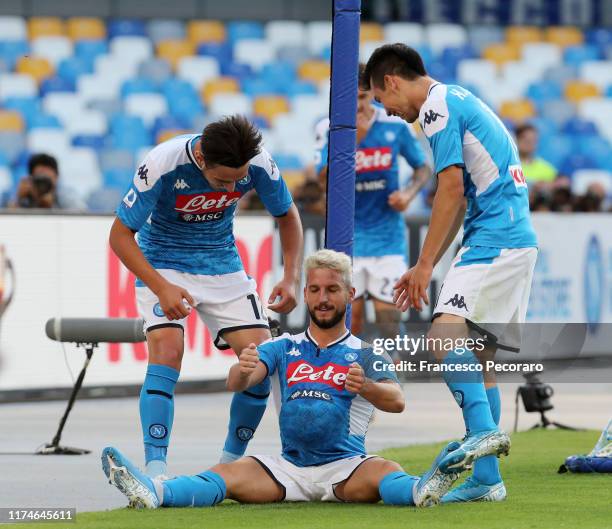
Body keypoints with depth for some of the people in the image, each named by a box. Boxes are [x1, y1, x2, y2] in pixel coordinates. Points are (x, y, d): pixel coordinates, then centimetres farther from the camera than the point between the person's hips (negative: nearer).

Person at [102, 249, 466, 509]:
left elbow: (396, 402, -10)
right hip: (289, 468, 2)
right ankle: (153, 493, -48)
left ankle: (421, 491, -67)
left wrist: (366, 387, -34)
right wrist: (242, 370, -28)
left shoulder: (366, 355, 8)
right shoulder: (284, 348, 15)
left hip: (345, 468, -2)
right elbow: (238, 385, -2)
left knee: (385, 473, -35)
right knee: (228, 474, -24)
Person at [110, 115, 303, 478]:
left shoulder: (260, 164, -20)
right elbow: (120, 234, -21)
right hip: (162, 264, -3)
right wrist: (161, 287, -32)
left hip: (223, 265, 3)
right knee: (167, 351, -25)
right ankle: (155, 469, -25)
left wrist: (292, 278, -13)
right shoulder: (163, 165, -30)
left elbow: (288, 216, 0)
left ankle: (233, 460, 9)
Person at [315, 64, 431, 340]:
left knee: (387, 310, -5)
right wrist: (352, 139, -26)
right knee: (351, 313, 0)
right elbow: (326, 178, -17)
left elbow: (423, 168, 8)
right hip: (347, 235, 0)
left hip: (387, 233, 0)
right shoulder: (329, 128, -5)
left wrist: (409, 193, -11)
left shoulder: (395, 126, -4)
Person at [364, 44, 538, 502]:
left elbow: (452, 191, -13)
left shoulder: (438, 106, -6)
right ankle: (487, 479, 9)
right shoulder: (460, 101, 24)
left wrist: (425, 264, -8)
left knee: (445, 333, -23)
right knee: (478, 356, 9)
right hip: (515, 240, 10)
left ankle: (485, 429, -38)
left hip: (496, 240, -10)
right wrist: (424, 269, 26)